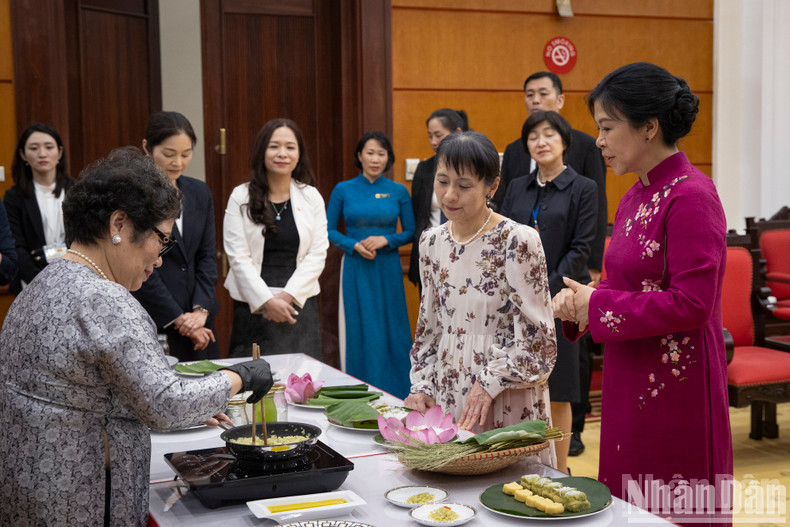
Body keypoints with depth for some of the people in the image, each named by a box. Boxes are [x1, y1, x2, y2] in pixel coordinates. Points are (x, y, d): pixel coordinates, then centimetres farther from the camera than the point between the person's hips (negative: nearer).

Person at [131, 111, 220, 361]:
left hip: (198, 321, 6)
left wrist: (201, 309, -4)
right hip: (151, 322, -5)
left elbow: (207, 255, 9)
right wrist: (178, 319, -10)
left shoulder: (200, 192, 12)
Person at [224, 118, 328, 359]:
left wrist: (288, 295, -9)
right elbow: (238, 256, -5)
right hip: (254, 306, -1)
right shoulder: (241, 197, 0)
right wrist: (267, 300, -12)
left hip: (300, 302, 2)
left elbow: (318, 254, 2)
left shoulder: (311, 197, 7)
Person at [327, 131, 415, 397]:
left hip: (388, 268, 1)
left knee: (390, 332, 3)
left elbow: (410, 232, 6)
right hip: (356, 269, 0)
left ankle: (394, 395, 14)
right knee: (358, 333, 2)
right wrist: (354, 245, -11)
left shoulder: (398, 191, 2)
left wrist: (385, 240, -11)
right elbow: (329, 230, 5)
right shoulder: (343, 190, 1)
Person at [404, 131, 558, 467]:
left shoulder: (518, 242, -12)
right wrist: (422, 386, 5)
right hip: (448, 397, 5)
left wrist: (490, 382, -16)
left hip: (508, 401, -5)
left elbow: (537, 336, -11)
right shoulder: (432, 242, 7)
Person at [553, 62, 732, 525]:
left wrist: (597, 305, -15)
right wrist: (580, 304, 0)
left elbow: (691, 305, -22)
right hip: (630, 383, 9)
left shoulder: (690, 196, -16)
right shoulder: (637, 196, 11)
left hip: (675, 389, -9)